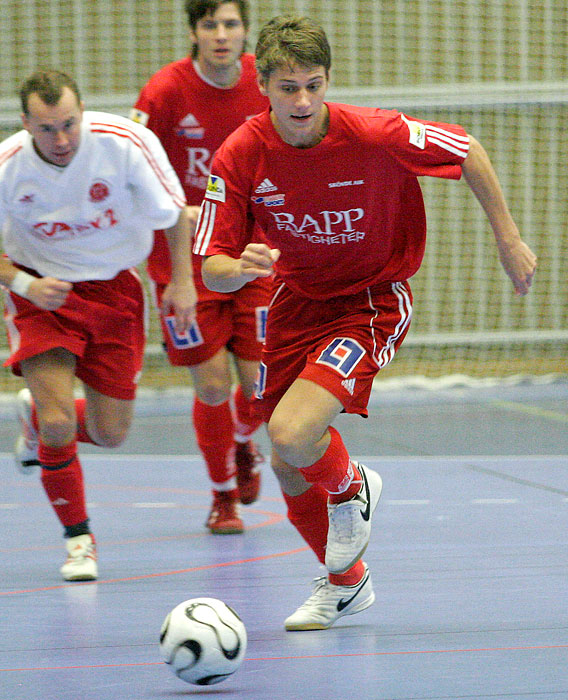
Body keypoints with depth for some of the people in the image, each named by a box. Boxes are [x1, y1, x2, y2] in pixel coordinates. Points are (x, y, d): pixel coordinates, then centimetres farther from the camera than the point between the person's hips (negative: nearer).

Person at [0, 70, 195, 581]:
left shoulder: (126, 142, -23)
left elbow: (177, 212, -6)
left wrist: (182, 281, -8)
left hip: (114, 287, 2)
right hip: (42, 291, -2)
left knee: (110, 433, 4)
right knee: (60, 422, -18)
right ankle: (78, 538, 5)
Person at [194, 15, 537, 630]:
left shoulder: (375, 135, -25)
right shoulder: (239, 157, -17)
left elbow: (468, 152, -8)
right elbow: (213, 269, -15)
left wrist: (508, 239, -2)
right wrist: (240, 269, -38)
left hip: (371, 302, -4)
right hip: (297, 299, 4)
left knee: (293, 437, -25)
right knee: (290, 469, 10)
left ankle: (351, 487, 12)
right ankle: (344, 581, 38)